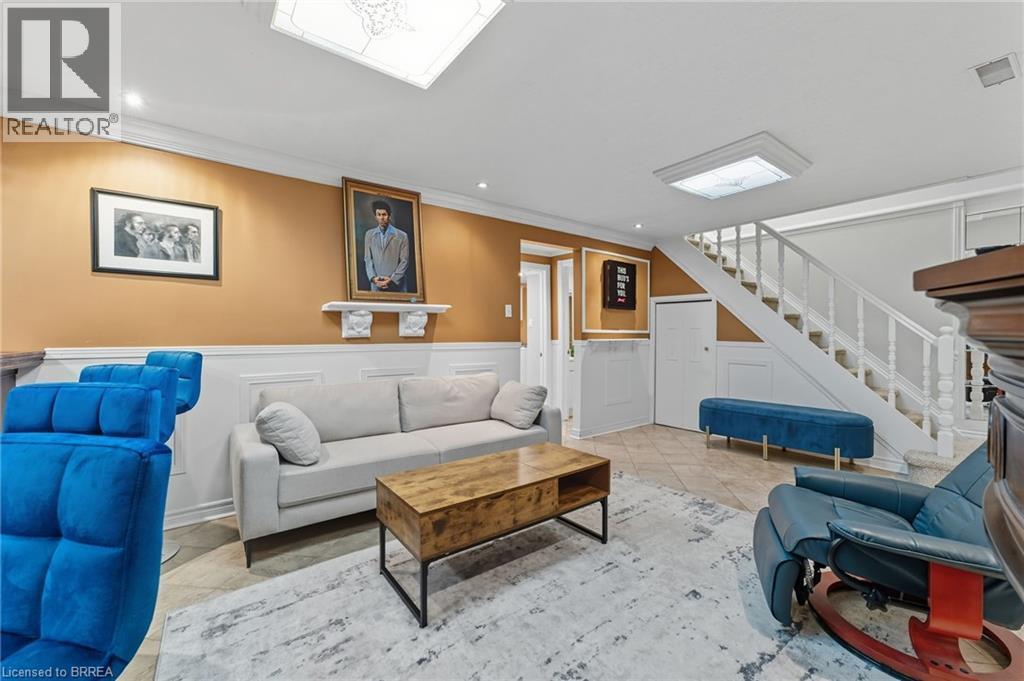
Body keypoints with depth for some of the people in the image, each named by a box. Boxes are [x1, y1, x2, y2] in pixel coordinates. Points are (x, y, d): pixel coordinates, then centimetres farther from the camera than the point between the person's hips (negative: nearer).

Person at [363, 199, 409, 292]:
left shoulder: (402, 236, 4)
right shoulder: (369, 234, 13)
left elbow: (404, 261, -1)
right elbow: (368, 259, 9)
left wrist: (392, 279, -11)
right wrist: (373, 278, -8)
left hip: (396, 285, -2)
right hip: (376, 285, 2)